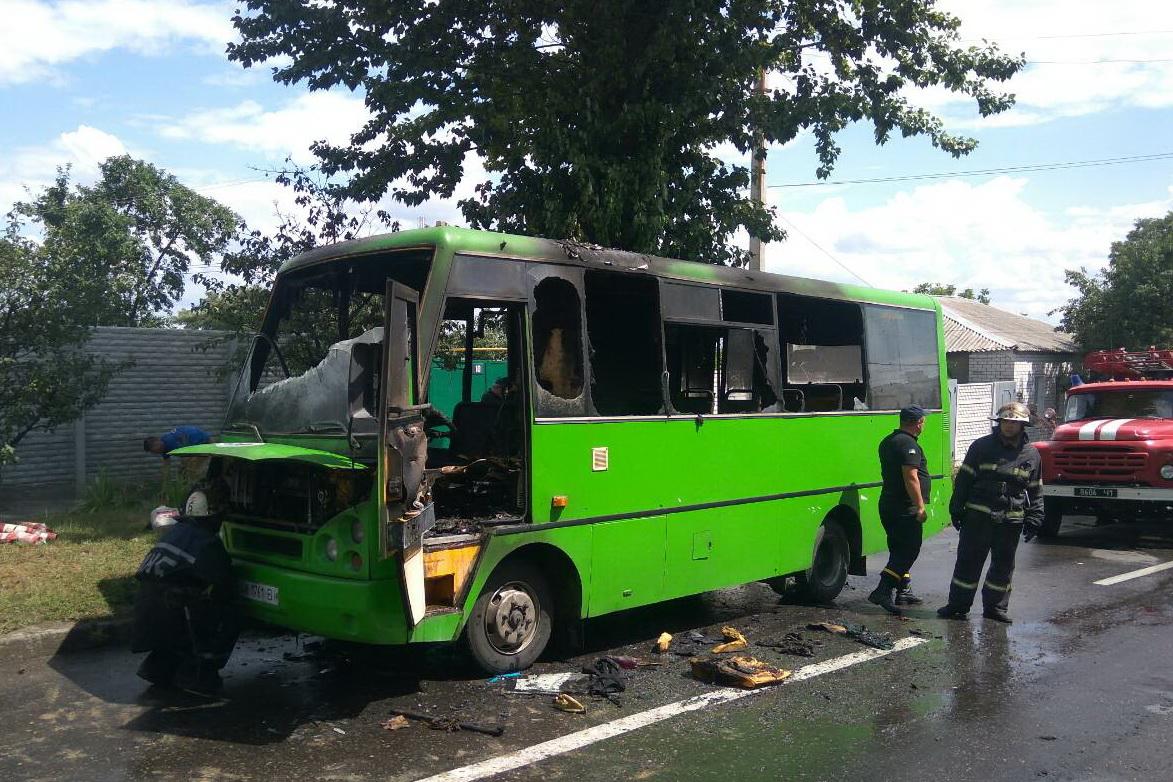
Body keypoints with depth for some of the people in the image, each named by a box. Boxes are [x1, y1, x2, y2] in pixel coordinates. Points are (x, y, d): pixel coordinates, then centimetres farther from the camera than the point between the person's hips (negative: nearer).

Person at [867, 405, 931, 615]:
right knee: (909, 550, -7)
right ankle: (883, 591, -14)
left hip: (889, 505, 10)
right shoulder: (908, 444, -16)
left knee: (900, 550, 16)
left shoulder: (887, 441, 16)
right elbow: (910, 477, -23)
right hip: (905, 509, -10)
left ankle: (903, 592, 22)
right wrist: (920, 506, -20)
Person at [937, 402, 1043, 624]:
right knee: (968, 560, 0)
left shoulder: (1031, 454, 8)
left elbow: (1035, 489, 13)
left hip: (1011, 521, 2)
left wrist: (1034, 519, 7)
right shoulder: (981, 446, 1)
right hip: (978, 516, -2)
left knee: (1003, 564, 10)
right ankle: (958, 605, 7)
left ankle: (995, 606, 22)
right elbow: (964, 479, 2)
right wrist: (956, 509, -3)